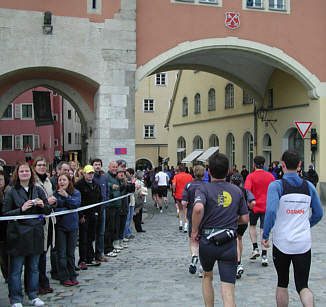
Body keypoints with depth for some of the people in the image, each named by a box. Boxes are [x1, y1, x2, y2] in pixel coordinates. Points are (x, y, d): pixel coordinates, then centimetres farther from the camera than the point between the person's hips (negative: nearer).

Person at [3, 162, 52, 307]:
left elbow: (48, 211, 13)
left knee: (34, 267, 12)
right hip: (18, 234, -3)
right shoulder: (11, 192, -1)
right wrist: (21, 209, -18)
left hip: (35, 233, 4)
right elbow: (5, 213, -6)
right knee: (16, 269, 2)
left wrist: (43, 205, -8)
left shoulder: (38, 190, 9)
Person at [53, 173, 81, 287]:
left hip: (72, 226, 2)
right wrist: (67, 209, -15)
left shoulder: (75, 193, 2)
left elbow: (76, 204, -14)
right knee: (62, 254, 3)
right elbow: (52, 209, -11)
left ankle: (72, 276, 20)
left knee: (71, 253, 10)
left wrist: (66, 196, -21)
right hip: (59, 226, -1)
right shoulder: (55, 194, -4)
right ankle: (64, 278, 13)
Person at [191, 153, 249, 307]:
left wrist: (194, 230, -13)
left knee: (207, 277, 27)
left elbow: (198, 208, -27)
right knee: (228, 290, -2)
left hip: (207, 242, -1)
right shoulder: (237, 191, 5)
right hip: (229, 244, 1)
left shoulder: (204, 189, -6)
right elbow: (245, 219, 8)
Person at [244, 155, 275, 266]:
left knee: (252, 226, 21)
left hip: (255, 206, -2)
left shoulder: (251, 176, -7)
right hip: (267, 207, 2)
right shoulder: (270, 176, 3)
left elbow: (247, 191, -18)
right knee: (264, 230, 2)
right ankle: (264, 255, -3)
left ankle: (255, 248, 14)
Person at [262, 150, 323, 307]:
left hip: (282, 242, -2)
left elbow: (271, 211, -21)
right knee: (302, 285, 6)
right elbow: (318, 214, 11)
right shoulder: (309, 186, 4)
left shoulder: (276, 186, -9)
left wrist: (265, 235, -9)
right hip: (304, 243, 2)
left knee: (282, 283, 16)